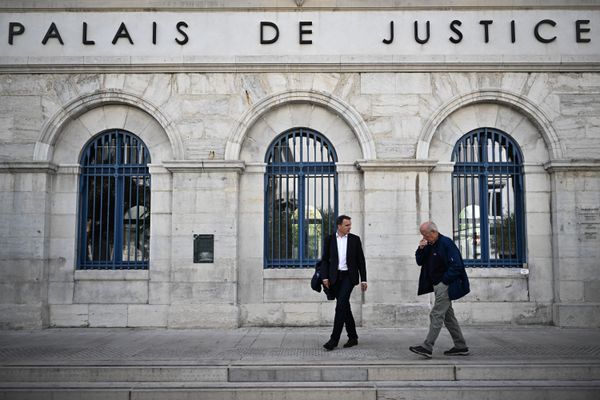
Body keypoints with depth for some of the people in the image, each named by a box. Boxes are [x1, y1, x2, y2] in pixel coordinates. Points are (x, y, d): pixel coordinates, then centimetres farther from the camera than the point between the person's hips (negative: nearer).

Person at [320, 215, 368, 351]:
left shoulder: (355, 239, 3)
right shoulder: (329, 239, 4)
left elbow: (361, 260, 4)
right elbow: (325, 259, 5)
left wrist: (363, 279, 1)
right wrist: (325, 277, -5)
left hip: (349, 276, -2)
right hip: (335, 277, 2)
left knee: (341, 305, -13)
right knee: (344, 306, 7)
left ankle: (334, 339, -10)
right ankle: (353, 337, 18)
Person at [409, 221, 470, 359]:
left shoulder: (446, 243, -15)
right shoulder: (429, 245, 12)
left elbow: (456, 266, -20)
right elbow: (420, 262, 14)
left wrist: (444, 281, -16)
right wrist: (420, 249, -4)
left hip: (445, 285, -10)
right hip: (438, 286, 10)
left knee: (436, 315, -11)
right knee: (448, 316, 13)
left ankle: (427, 348, -11)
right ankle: (461, 347, 21)